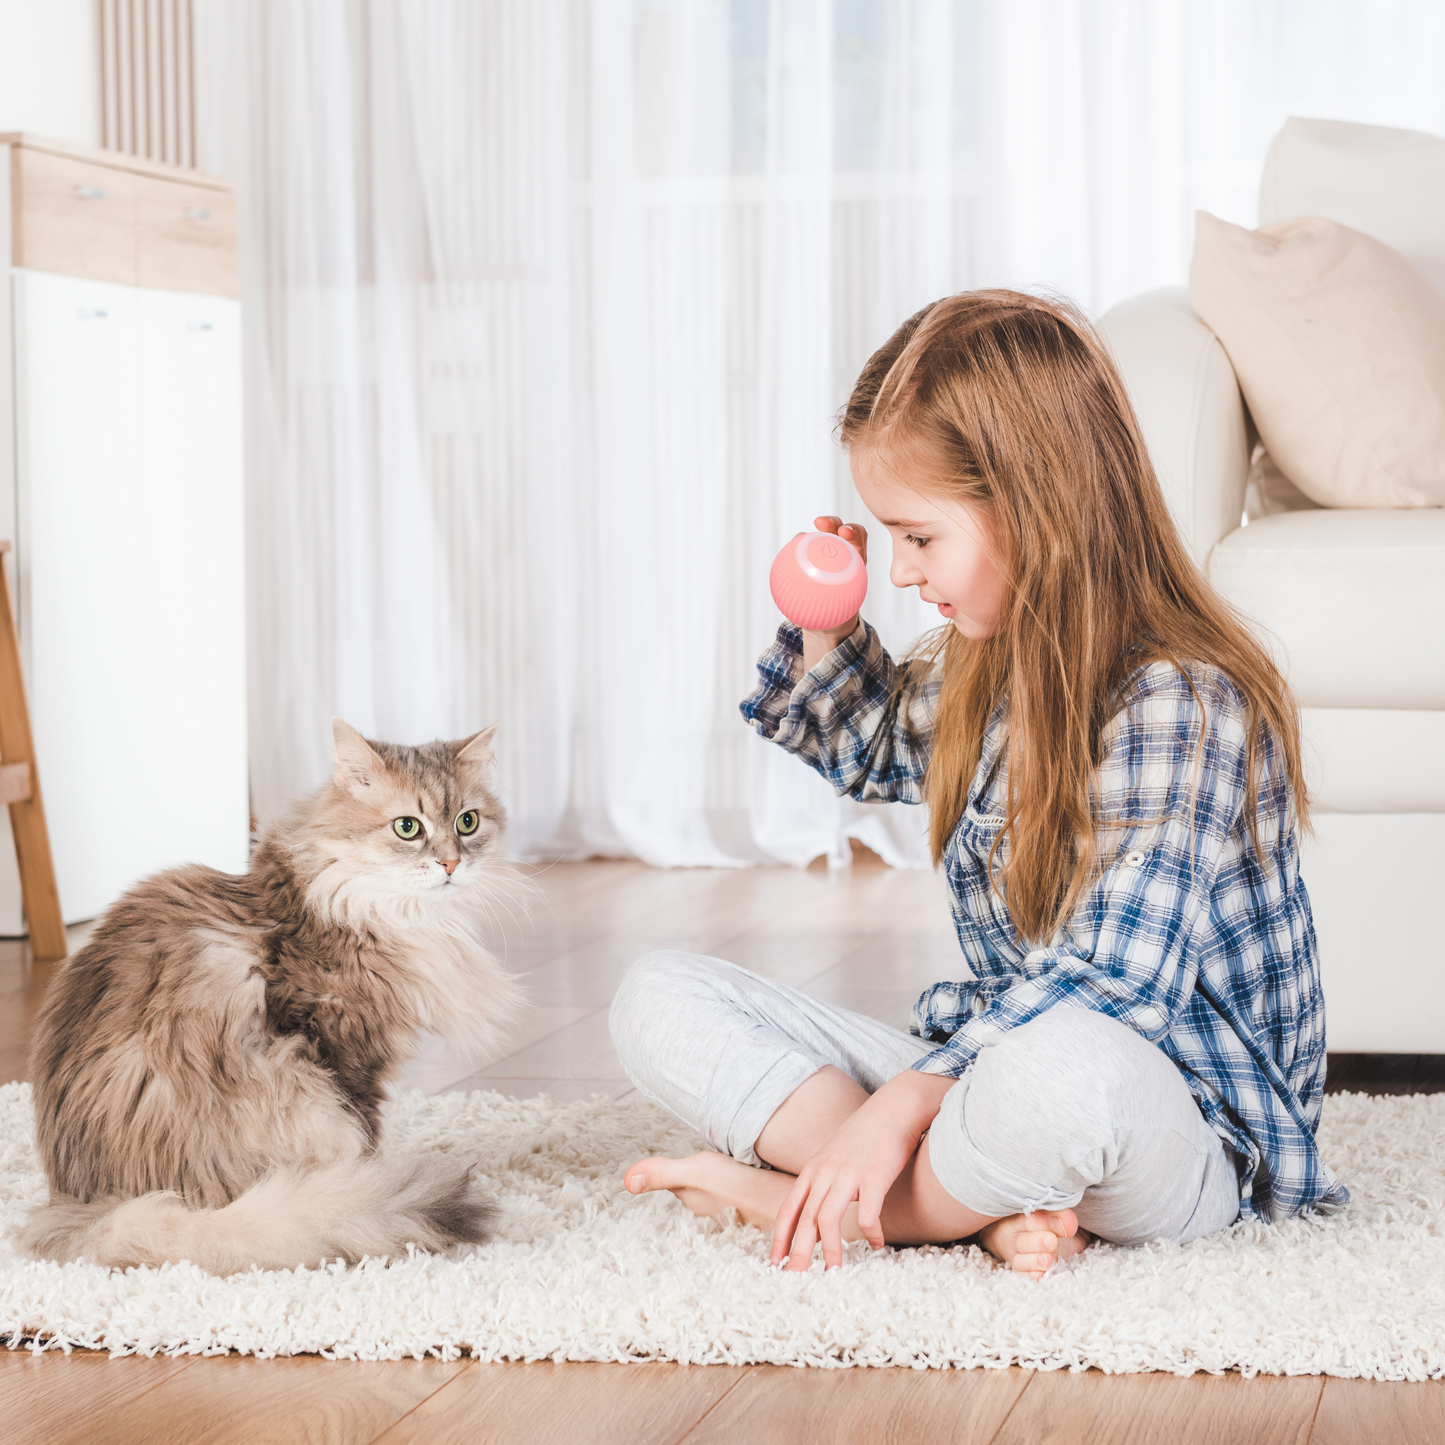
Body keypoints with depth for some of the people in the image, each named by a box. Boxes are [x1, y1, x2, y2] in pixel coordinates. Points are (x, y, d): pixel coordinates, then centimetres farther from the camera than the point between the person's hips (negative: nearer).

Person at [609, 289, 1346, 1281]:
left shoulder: (1183, 704, -20)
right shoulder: (985, 667, 7)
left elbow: (1109, 985, -28)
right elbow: (877, 753, 32)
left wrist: (903, 1103, -32)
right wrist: (826, 633, 12)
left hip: (1185, 1118, -9)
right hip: (992, 1060, 9)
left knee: (1061, 1065, -46)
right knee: (660, 998, -2)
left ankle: (797, 1197, -18)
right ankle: (983, 1206, -20)